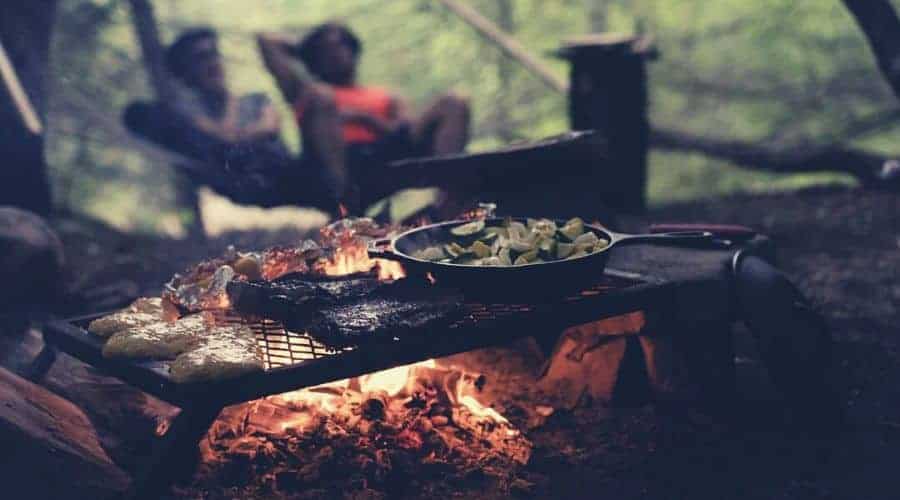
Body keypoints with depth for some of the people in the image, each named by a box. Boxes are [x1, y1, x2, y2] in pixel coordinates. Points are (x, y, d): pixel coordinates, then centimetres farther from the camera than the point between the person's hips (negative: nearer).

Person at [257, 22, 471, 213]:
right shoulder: (308, 92, 30)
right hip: (335, 163, -2)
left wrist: (365, 118, -2)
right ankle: (343, 200, -47)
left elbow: (411, 132, 12)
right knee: (321, 97, -27)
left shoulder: (386, 99, 34)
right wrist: (303, 49, 39)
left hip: (390, 159, 3)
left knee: (454, 104, -10)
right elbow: (265, 41, 25)